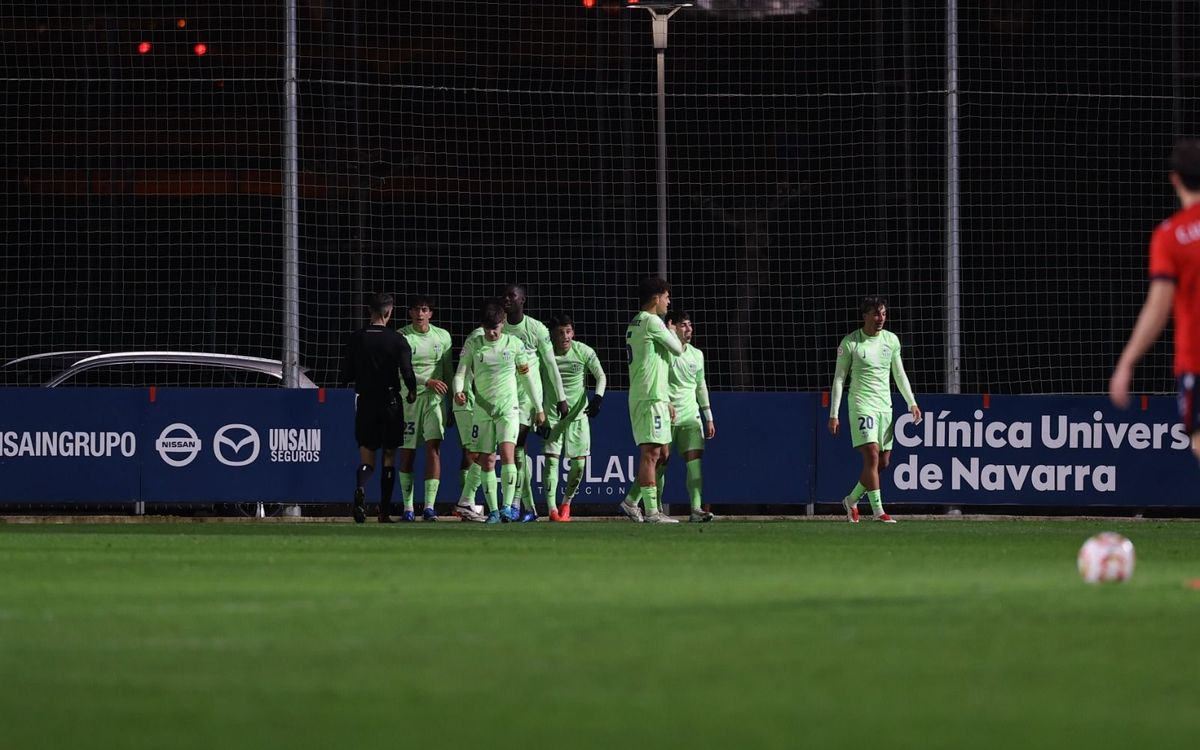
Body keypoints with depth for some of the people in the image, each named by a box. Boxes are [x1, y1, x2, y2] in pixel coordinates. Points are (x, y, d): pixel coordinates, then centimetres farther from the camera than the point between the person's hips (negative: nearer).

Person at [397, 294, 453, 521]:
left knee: (434, 448, -13)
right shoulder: (401, 337, -2)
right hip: (408, 399, -1)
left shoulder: (442, 336, 8)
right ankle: (407, 507, 15)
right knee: (407, 452, 4)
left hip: (434, 400, 1)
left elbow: (448, 370, 16)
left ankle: (429, 506, -18)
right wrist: (428, 381, -22)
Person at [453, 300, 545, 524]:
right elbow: (461, 373, 0)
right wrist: (458, 391, -23)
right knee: (486, 461, 2)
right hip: (483, 408, 2)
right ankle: (493, 511, 9)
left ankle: (508, 507, -22)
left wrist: (539, 408, 12)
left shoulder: (514, 344, 2)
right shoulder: (473, 345, 3)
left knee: (507, 453, -20)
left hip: (508, 407, -2)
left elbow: (529, 376, 9)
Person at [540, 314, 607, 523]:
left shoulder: (584, 352, -6)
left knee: (579, 462, -1)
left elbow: (601, 376, 1)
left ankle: (566, 503, 21)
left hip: (578, 413, 1)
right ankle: (552, 509, -15)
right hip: (552, 416, -1)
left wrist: (598, 398, -17)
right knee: (551, 458, -13)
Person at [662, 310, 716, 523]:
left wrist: (709, 418, 19)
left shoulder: (696, 355, 12)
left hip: (690, 417, 4)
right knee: (660, 464, 3)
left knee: (695, 461, -11)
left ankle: (696, 509, -18)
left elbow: (701, 386, 20)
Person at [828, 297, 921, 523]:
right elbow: (839, 378, -2)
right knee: (872, 455, -18)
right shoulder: (850, 343, -5)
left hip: (884, 406, 6)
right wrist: (833, 415, -5)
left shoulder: (891, 340, 9)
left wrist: (912, 403, 8)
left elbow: (899, 374, 18)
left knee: (883, 462, 5)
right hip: (861, 404, -6)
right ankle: (878, 510, -17)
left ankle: (851, 500, 25)